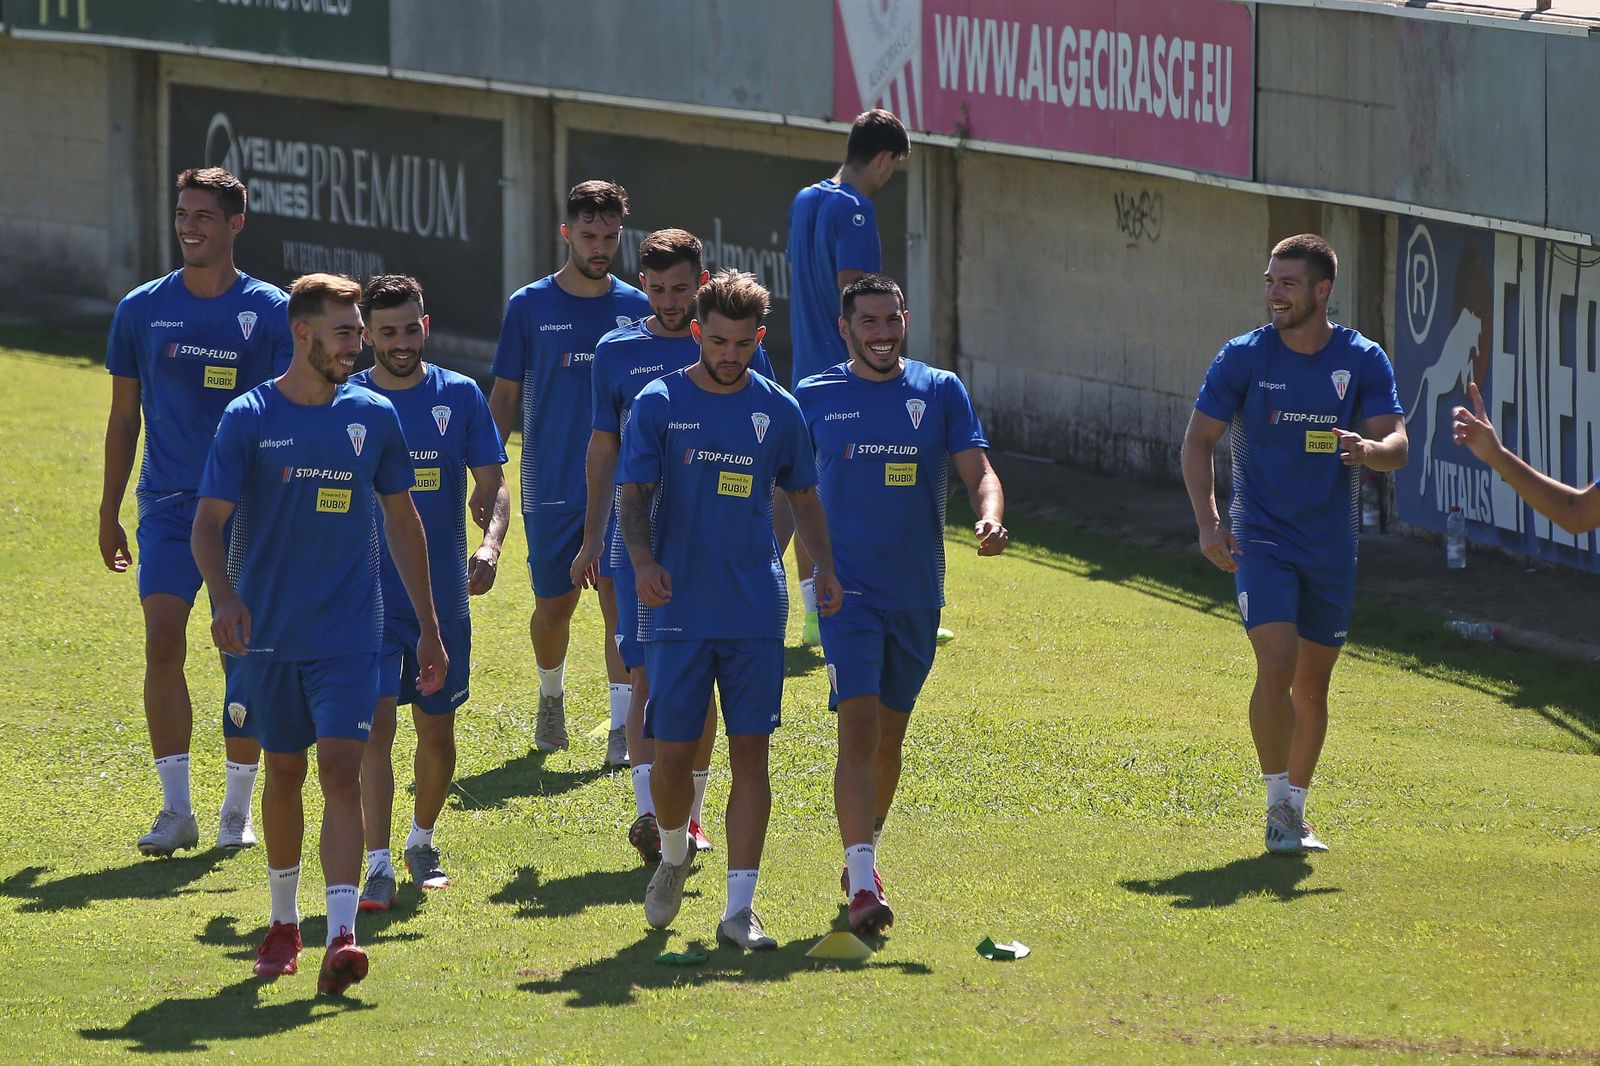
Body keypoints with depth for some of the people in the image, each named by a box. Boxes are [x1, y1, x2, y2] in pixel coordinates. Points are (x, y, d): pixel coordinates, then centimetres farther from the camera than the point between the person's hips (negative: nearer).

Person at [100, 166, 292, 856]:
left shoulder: (270, 312, -1)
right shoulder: (142, 309, 6)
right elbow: (124, 417, 12)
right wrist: (109, 511, 11)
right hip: (167, 508, 1)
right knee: (163, 644, -11)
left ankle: (237, 809, 14)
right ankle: (177, 810, -6)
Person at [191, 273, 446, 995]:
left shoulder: (374, 417, 4)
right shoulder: (249, 419, -4)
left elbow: (402, 522, 14)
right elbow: (209, 523, -8)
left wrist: (428, 628, 14)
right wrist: (223, 599, -27)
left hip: (349, 635, 0)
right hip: (269, 632, 0)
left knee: (339, 771, -12)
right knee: (284, 774, 11)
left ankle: (341, 936, -20)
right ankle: (283, 924, 29)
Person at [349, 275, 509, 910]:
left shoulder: (460, 397, 1)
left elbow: (491, 485, 2)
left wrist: (491, 543, -17)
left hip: (444, 594, 2)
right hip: (369, 593, -2)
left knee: (437, 728, 12)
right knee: (376, 723, -13)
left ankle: (423, 840, 35)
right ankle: (378, 867, -15)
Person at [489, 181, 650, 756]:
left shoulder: (636, 308, 4)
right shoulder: (529, 307, 0)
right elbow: (505, 395, 5)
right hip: (552, 487, 0)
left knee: (622, 605, -7)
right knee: (554, 605, 6)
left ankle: (623, 728, -4)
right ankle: (551, 697, 34)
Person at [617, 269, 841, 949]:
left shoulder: (777, 411, 6)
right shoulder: (660, 404, 0)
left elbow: (802, 497, 16)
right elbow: (634, 496, -4)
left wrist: (825, 568, 0)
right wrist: (642, 560, -23)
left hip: (756, 612, 1)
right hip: (679, 608, -1)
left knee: (750, 753, -3)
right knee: (672, 754, -1)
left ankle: (739, 911, -2)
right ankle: (674, 853, 32)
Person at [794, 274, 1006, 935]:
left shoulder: (941, 392, 3)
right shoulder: (815, 398, 1)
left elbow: (977, 471, -2)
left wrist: (990, 517, -23)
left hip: (918, 593, 3)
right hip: (849, 589, -3)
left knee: (890, 733, 14)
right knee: (859, 729, -16)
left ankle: (865, 856, 34)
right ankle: (861, 887, -22)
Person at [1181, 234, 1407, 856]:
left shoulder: (1363, 362, -2)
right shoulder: (1244, 357, -5)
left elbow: (1397, 445, -8)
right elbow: (1199, 439, 0)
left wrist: (1371, 449, -32)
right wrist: (1208, 521, -12)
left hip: (1332, 547, 2)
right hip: (1261, 540, -2)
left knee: (1312, 686, 9)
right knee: (1277, 669, -18)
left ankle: (1294, 813, 24)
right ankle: (1278, 804, -6)